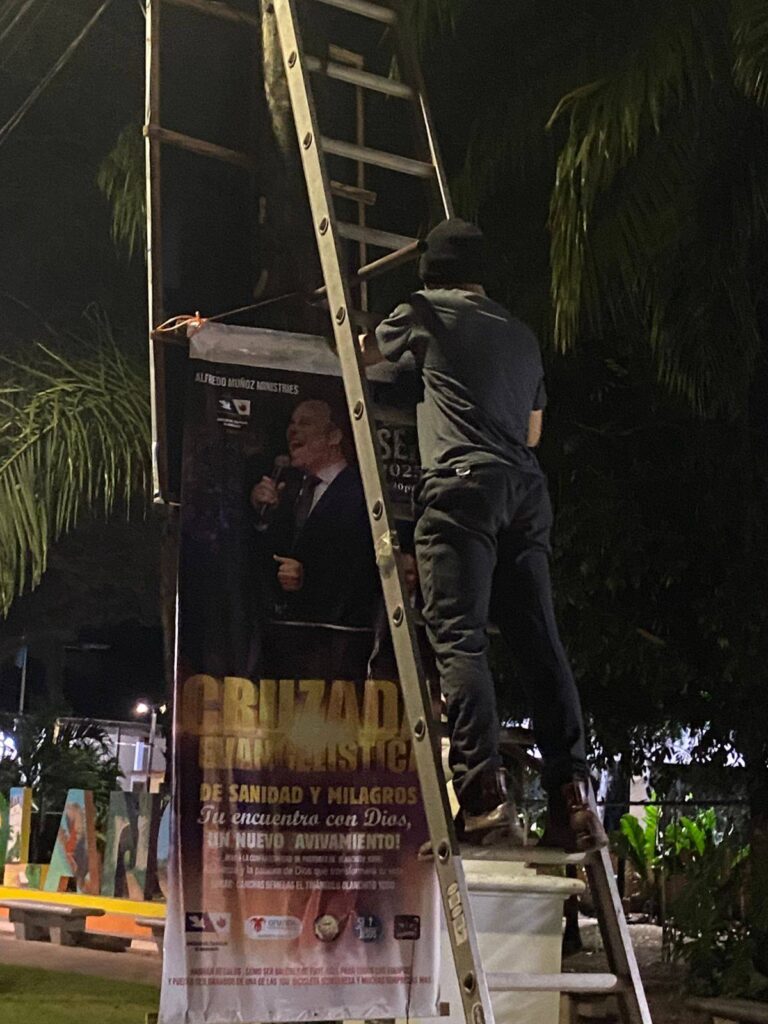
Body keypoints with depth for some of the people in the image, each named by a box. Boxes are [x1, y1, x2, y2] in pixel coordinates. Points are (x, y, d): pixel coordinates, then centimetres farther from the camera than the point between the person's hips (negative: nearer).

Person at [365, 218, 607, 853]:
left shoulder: (426, 310, 11)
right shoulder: (522, 334, 25)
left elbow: (369, 353, 30)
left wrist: (369, 333, 52)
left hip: (463, 484, -5)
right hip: (527, 490, 6)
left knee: (459, 638, -12)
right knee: (540, 642, 3)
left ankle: (485, 796, -24)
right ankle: (573, 798, -3)